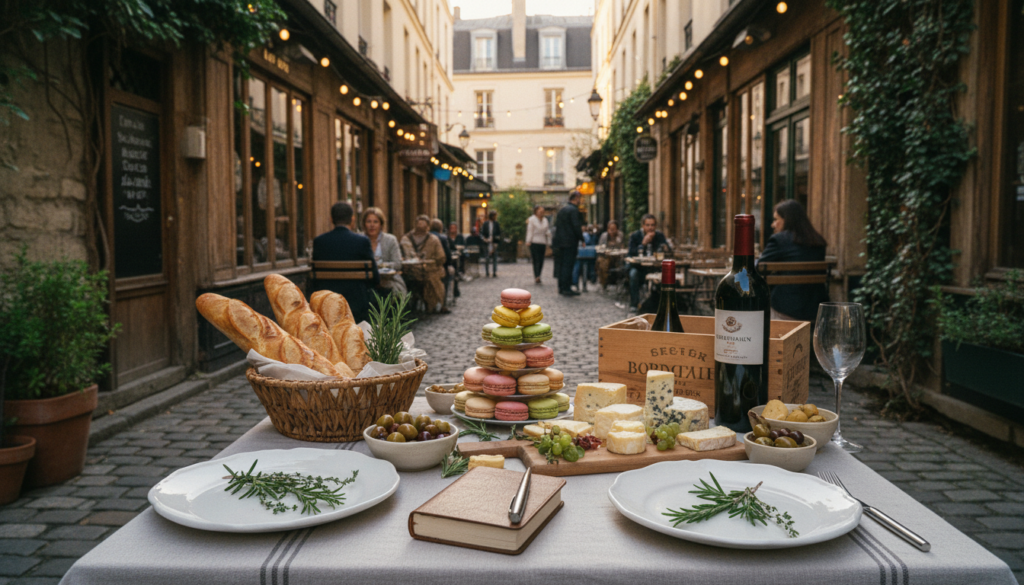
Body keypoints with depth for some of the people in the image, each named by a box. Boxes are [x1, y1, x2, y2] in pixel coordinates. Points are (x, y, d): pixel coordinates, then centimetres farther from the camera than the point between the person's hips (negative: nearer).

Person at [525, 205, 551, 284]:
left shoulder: (545, 220, 16)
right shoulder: (532, 219, 0)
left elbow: (547, 232, 18)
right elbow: (530, 232, -4)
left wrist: (548, 244, 14)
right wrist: (528, 242, -9)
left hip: (543, 243, 5)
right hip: (534, 243, -5)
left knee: (541, 261, 2)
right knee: (536, 260, -13)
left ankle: (537, 278, 9)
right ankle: (536, 277, -21)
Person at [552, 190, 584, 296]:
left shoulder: (561, 210, 13)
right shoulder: (574, 210, -13)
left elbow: (556, 225, 16)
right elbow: (576, 227, -17)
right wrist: (582, 239, -7)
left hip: (560, 242, 8)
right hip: (570, 242, -8)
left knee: (562, 264, 12)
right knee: (568, 265, -5)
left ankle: (561, 287, 17)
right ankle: (566, 288, -4)